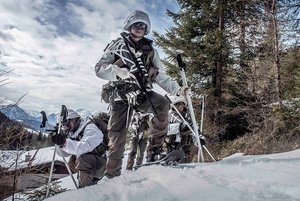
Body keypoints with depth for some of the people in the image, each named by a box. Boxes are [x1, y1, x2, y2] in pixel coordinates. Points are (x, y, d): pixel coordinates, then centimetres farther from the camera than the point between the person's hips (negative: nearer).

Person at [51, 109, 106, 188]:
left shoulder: (90, 128, -18)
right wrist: (60, 142, -17)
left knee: (82, 158, -29)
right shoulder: (72, 133, 5)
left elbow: (85, 147, -35)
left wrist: (65, 143, -41)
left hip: (101, 163, -8)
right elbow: (63, 153, 1)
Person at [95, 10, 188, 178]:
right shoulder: (118, 45, 10)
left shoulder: (150, 50, 16)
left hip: (143, 93, 2)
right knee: (117, 137, -5)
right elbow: (100, 68, 0)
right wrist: (120, 71, -19)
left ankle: (154, 150, -16)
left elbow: (161, 76, 13)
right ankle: (112, 175, 12)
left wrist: (178, 89, -1)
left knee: (163, 104, -28)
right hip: (121, 94, -1)